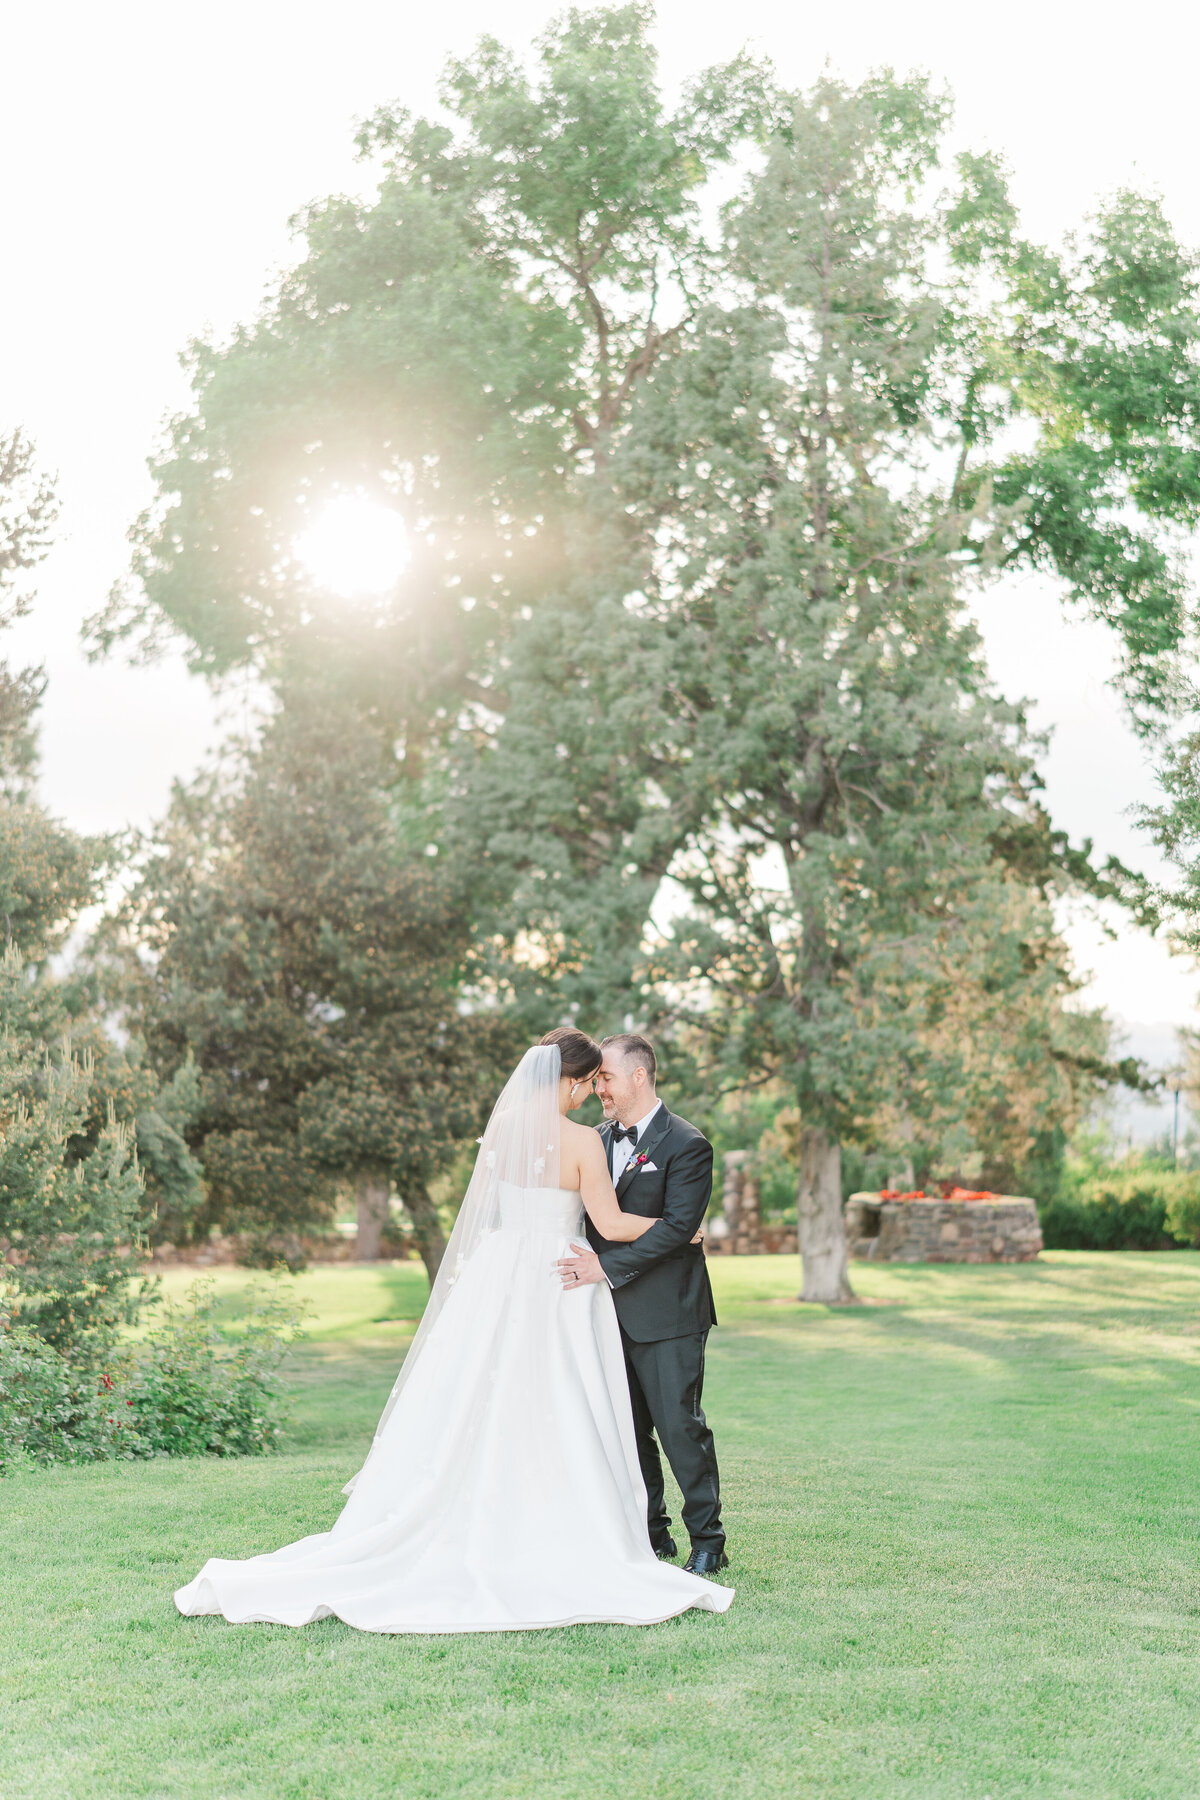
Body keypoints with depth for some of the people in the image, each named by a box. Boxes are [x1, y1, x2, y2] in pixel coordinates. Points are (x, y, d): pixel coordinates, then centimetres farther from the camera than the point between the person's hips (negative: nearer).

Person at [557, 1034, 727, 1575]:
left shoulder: (686, 1145, -10)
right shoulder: (599, 1139, 11)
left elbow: (677, 1225, -19)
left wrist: (608, 1266, -22)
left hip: (666, 1313, -7)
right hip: (614, 1312, 7)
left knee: (680, 1426, -4)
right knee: (628, 1430, 11)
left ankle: (707, 1540, 8)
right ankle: (651, 1533, 23)